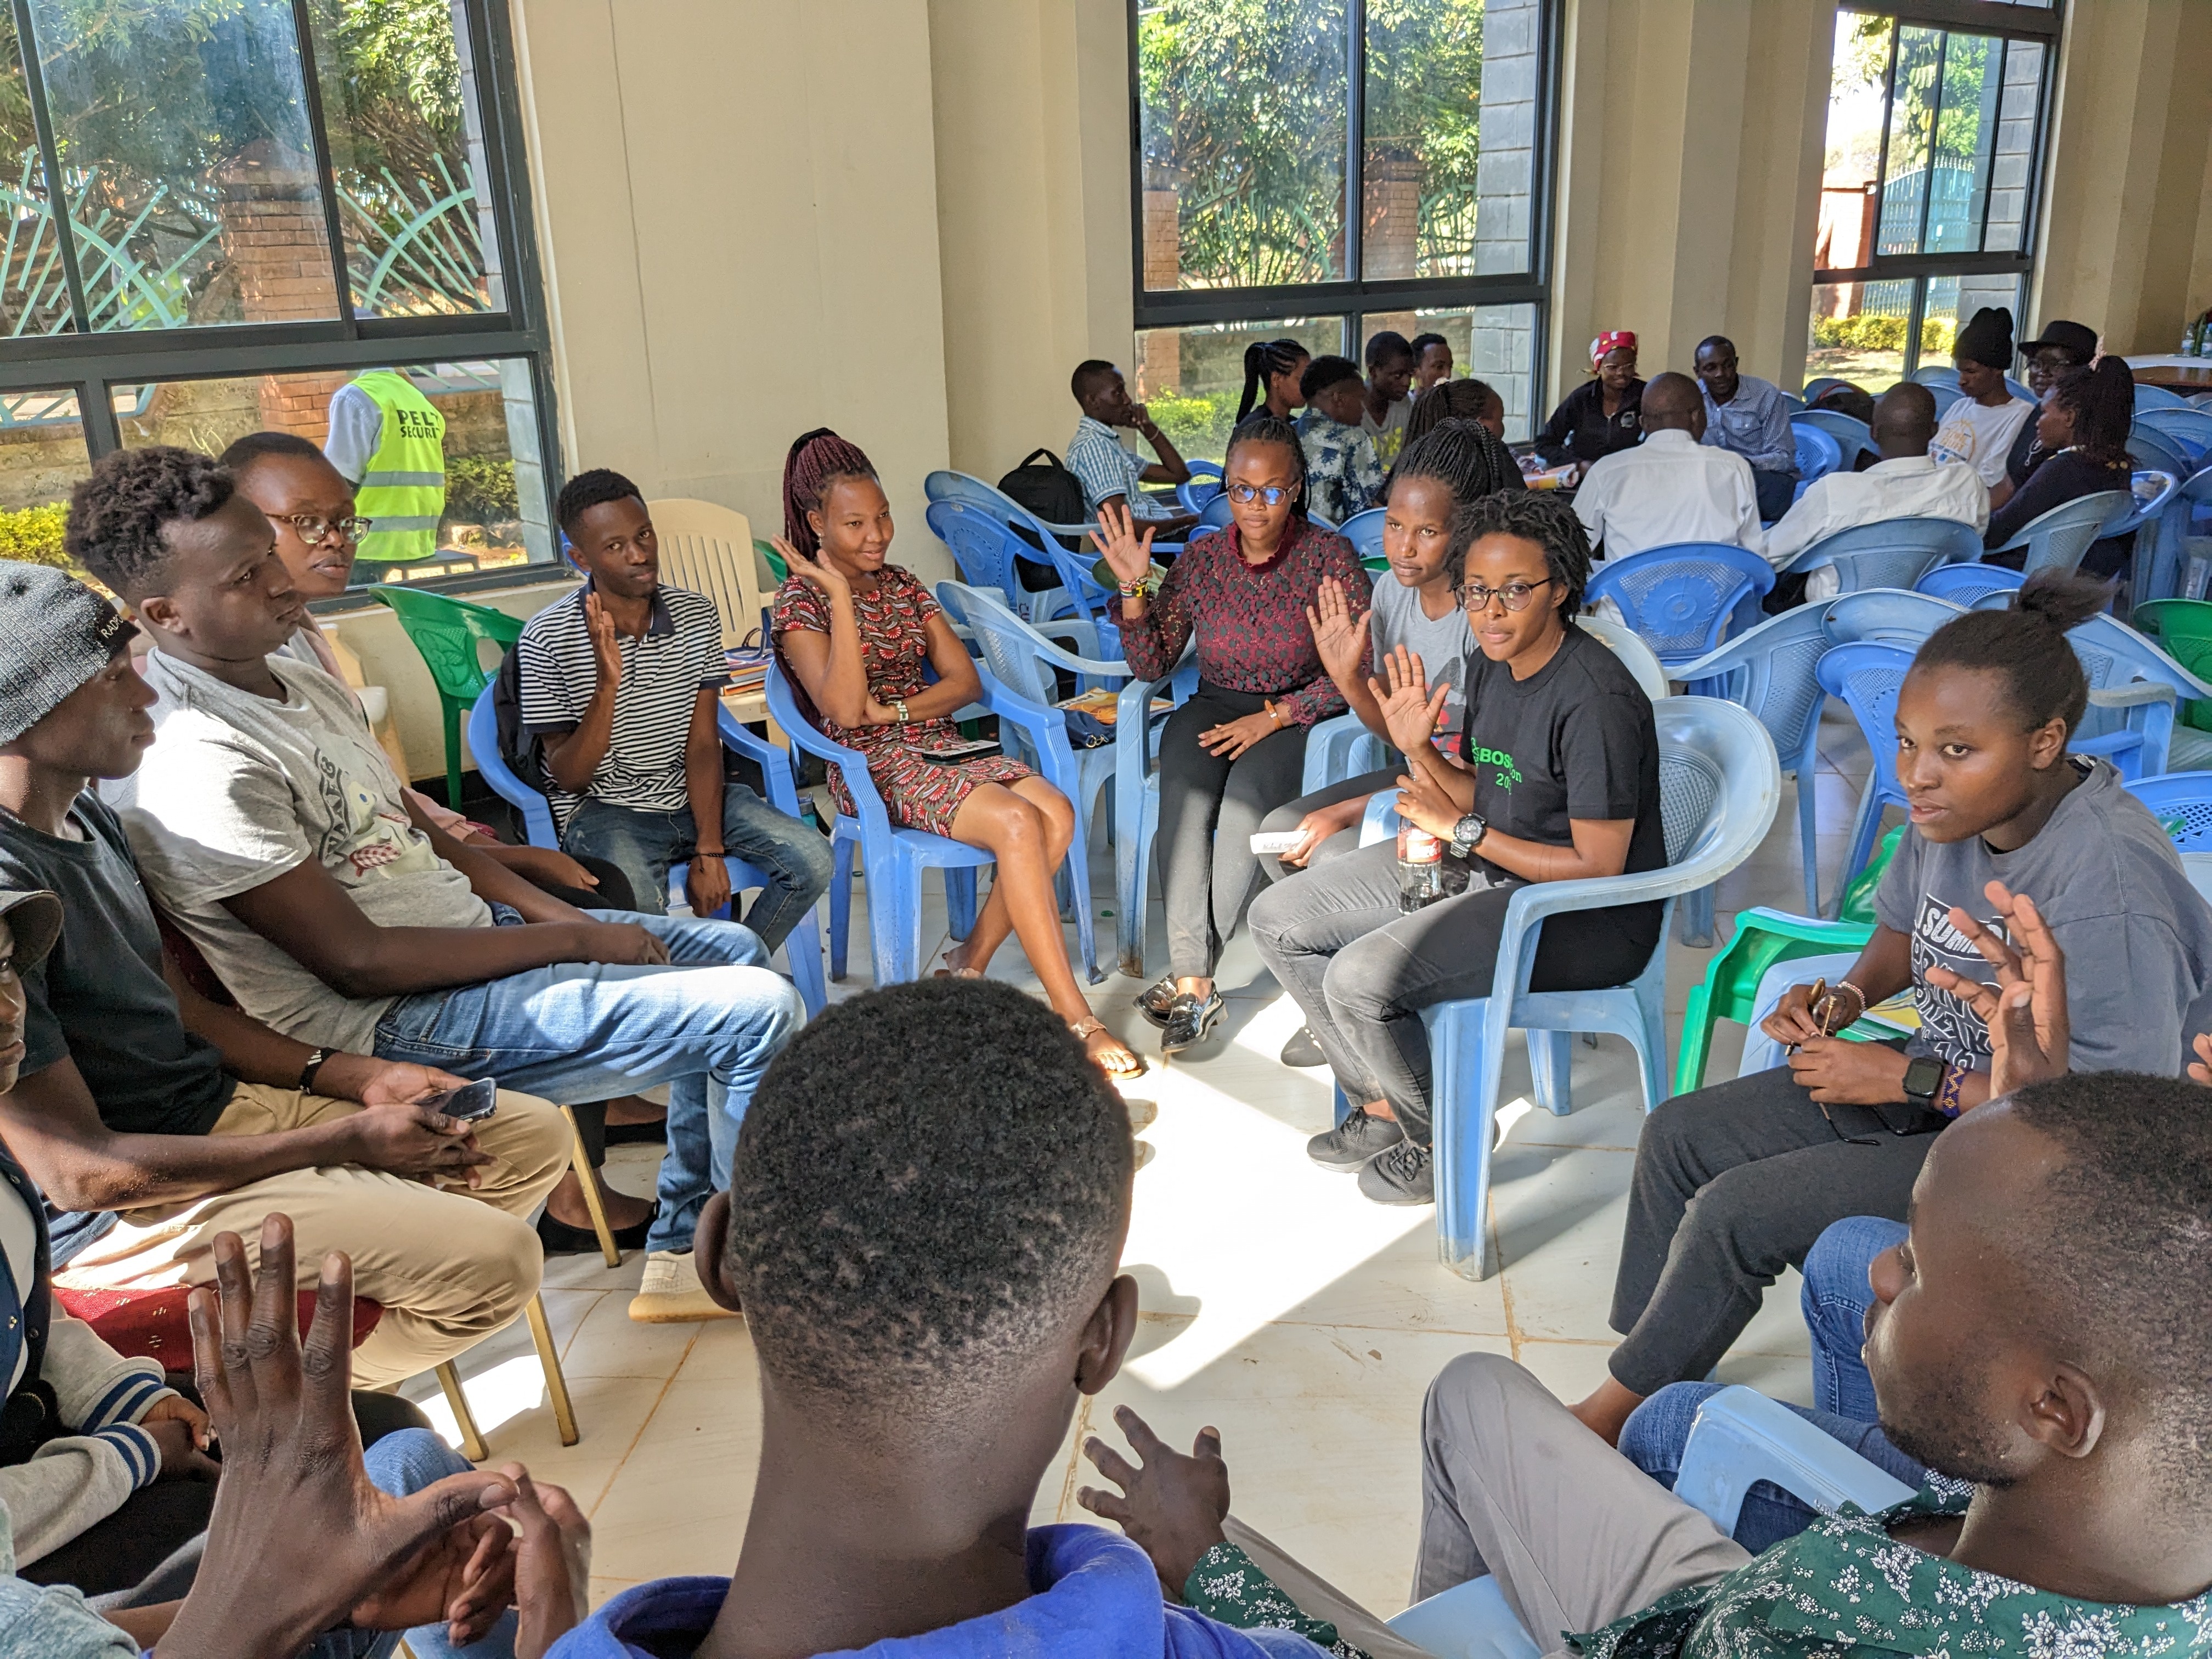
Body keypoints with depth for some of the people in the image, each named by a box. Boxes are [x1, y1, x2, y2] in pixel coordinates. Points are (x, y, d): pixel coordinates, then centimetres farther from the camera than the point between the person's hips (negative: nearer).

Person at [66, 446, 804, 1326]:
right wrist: (578, 942, -16)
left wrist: (554, 910, -1)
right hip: (399, 1021, -10)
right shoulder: (200, 764, -24)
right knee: (758, 1008, -16)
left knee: (732, 948, 16)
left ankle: (684, 1252, 20)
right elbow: (358, 962, -23)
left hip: (469, 927, 10)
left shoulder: (301, 683, 6)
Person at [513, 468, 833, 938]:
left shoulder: (697, 616, -1)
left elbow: (703, 746, -3)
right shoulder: (548, 639, -12)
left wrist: (709, 851, -15)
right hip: (603, 810, -4)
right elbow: (569, 777, -11)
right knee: (636, 903, -36)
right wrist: (607, 684, -27)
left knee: (812, 859, -16)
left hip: (692, 795, 4)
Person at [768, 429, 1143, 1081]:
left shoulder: (902, 584, 16)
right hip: (875, 769, -6)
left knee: (1056, 812, -24)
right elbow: (844, 710, -17)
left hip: (940, 747, 6)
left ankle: (971, 965, -8)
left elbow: (965, 680, 10)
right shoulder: (800, 601, -2)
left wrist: (892, 710, -8)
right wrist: (838, 592, -19)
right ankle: (1076, 1020, -26)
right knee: (1017, 823, -30)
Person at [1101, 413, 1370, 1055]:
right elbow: (1152, 664, 5)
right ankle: (1196, 982, -28)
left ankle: (1190, 974, -18)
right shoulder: (1202, 556, 5)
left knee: (1245, 807, -32)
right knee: (1184, 802, -30)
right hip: (1213, 707, 3)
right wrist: (1134, 586, -9)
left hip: (1296, 715, -2)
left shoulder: (1329, 556, -4)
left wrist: (1271, 716, -17)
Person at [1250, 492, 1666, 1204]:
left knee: (1361, 980, -26)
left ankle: (1444, 1138, 3)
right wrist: (1420, 751, -8)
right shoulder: (1491, 664, 2)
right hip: (1484, 864, 10)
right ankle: (1380, 1108, 16)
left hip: (1585, 915, -9)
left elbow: (1597, 866, -23)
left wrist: (1461, 830, -18)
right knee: (1280, 920, 6)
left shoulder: (1596, 702, -25)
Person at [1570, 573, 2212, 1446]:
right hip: (1929, 1082, 9)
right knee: (1679, 1134, 4)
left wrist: (1912, 1080, -25)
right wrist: (1846, 998, -6)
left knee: (1735, 1213, -16)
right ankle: (1649, 1366, 18)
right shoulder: (1955, 808, -8)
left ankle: (1623, 1406, 8)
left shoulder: (2107, 882, -32)